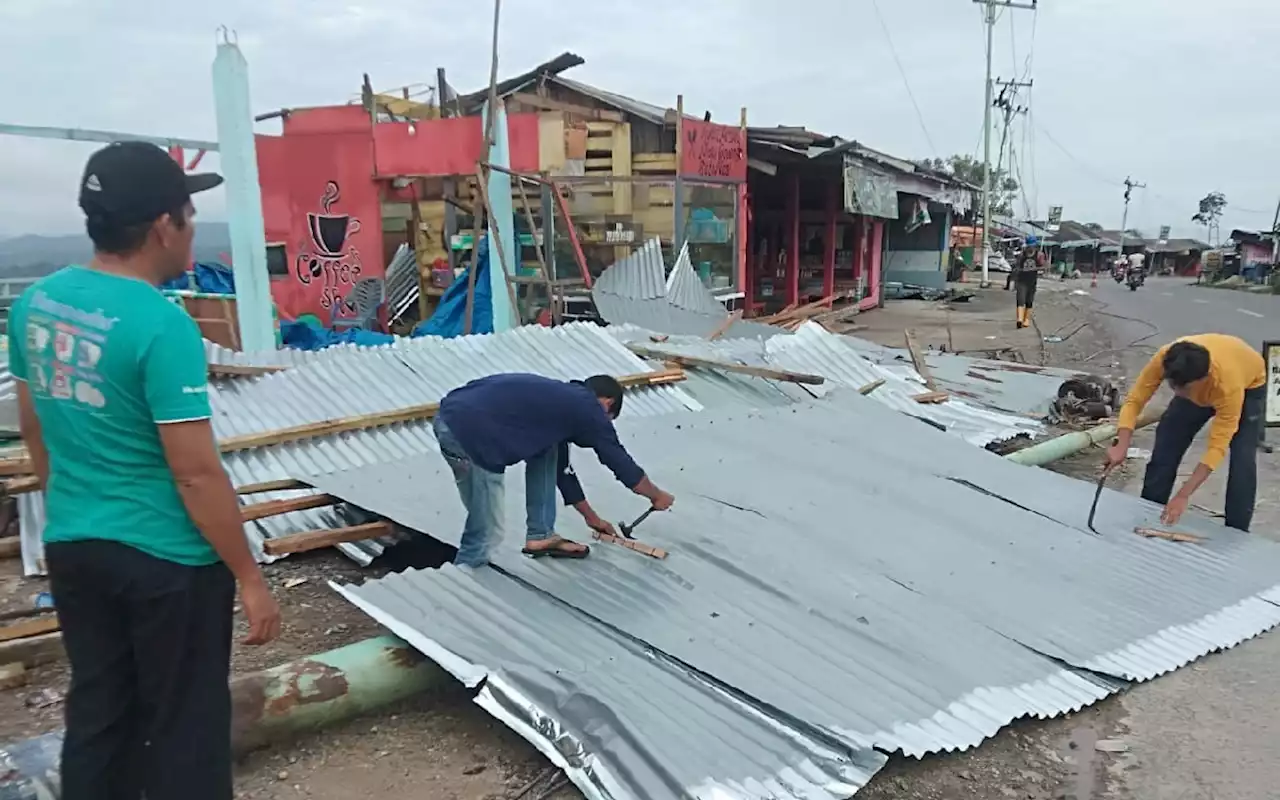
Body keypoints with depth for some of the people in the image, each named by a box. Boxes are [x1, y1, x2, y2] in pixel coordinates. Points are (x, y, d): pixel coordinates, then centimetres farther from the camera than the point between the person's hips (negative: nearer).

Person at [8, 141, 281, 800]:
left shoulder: (34, 302, 1)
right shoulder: (161, 326, -23)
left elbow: (34, 431, 12)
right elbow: (197, 474, -22)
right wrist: (249, 578, -13)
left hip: (71, 547, 8)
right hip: (166, 560, -7)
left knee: (96, 714, 22)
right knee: (185, 727, 11)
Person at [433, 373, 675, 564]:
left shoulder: (560, 402, 28)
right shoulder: (589, 410, 4)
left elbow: (563, 468, 37)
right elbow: (621, 463, 13)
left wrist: (591, 517, 47)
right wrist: (657, 496, 30)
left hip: (451, 417, 10)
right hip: (469, 431, -10)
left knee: (548, 450, 21)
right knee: (487, 531, 1)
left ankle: (540, 535, 27)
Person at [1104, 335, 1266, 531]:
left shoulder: (1228, 384, -46)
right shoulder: (1164, 359, -40)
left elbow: (1217, 447, -42)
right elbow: (1134, 400, -30)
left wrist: (1183, 495, -47)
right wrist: (1122, 446, -46)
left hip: (1248, 385, -3)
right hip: (1197, 387, 3)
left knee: (1242, 460, -17)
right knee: (1165, 445, -4)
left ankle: (1235, 532, -2)